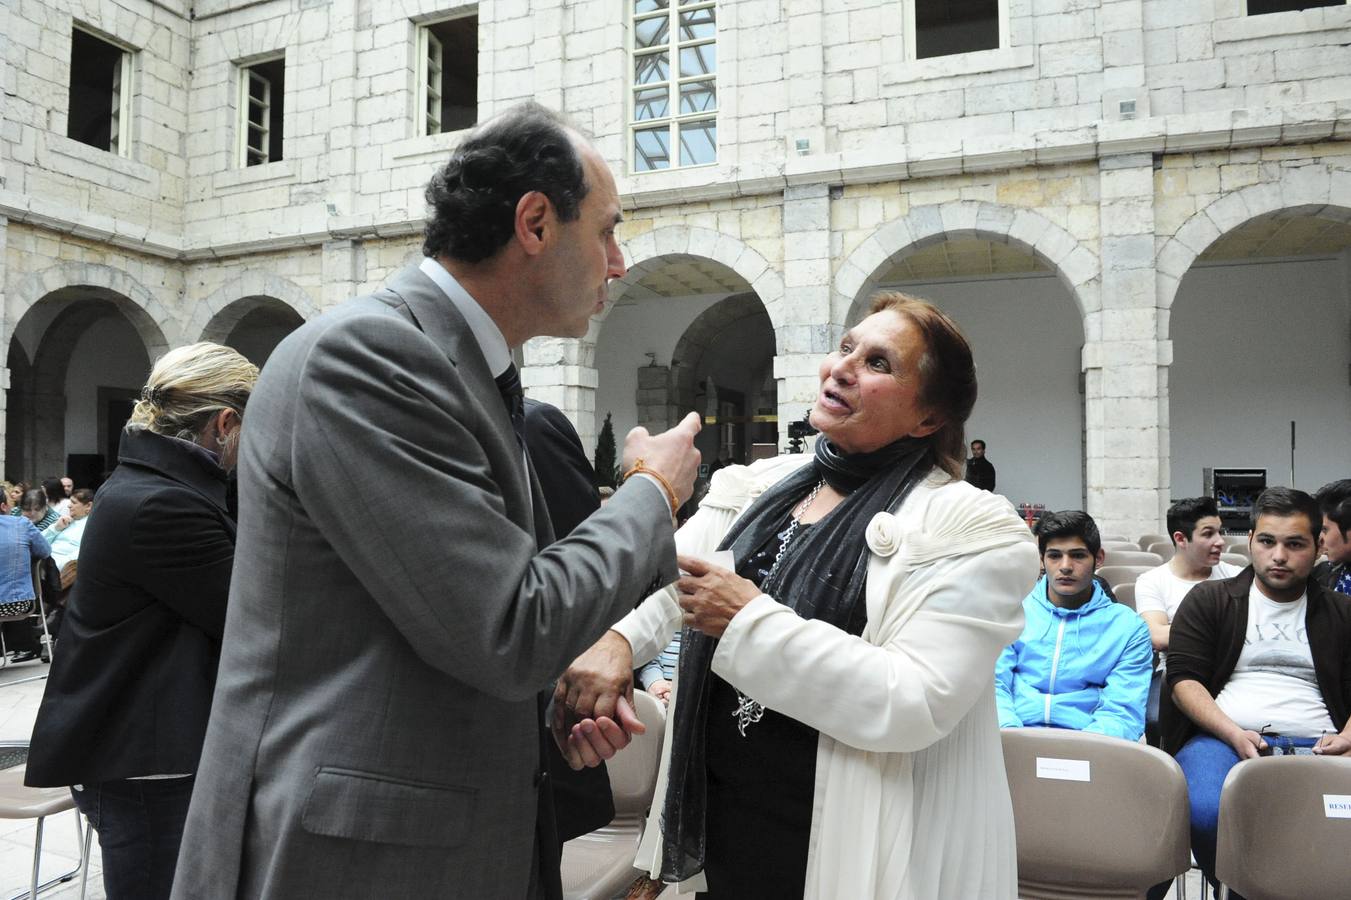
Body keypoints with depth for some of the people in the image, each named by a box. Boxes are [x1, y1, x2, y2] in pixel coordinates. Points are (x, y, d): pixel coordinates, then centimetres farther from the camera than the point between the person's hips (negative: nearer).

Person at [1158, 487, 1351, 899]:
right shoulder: (1208, 600, 14)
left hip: (1316, 747, 1)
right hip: (1222, 738, -1)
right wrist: (1235, 734, -11)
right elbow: (1184, 679, 4)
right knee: (1207, 814, -34)